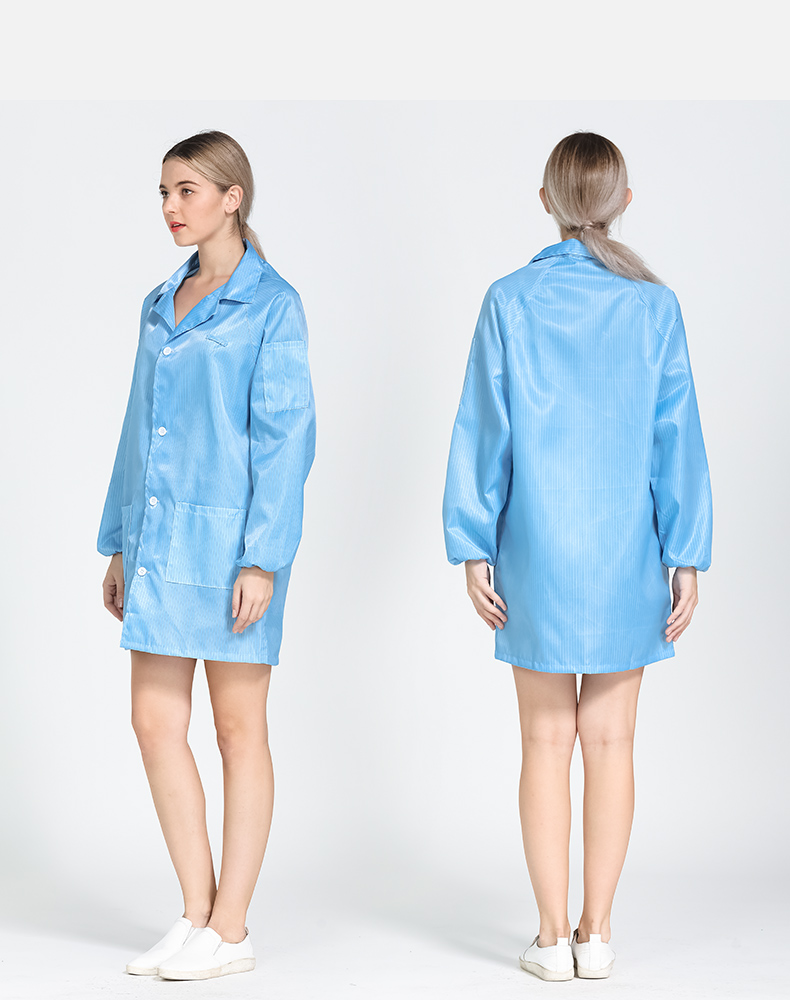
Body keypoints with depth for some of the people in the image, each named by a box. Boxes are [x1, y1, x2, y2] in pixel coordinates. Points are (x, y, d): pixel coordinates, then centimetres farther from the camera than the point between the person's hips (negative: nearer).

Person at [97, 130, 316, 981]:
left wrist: (263, 558, -17)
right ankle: (197, 914, 17)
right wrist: (119, 544, 15)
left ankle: (229, 932, 11)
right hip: (159, 536, 7)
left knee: (237, 728, 2)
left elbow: (285, 435, -11)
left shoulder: (270, 304, -6)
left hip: (228, 538, -7)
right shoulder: (161, 304, 14)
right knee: (155, 721, 5)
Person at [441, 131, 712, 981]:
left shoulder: (510, 303, -4)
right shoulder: (654, 307, -4)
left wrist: (473, 548, 1)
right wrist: (686, 558, 0)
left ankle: (551, 937, 11)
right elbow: (677, 439, -3)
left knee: (547, 741, 8)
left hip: (536, 554, 0)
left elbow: (482, 434, -4)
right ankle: (596, 933, 14)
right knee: (609, 742, 8)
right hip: (626, 556, 0)